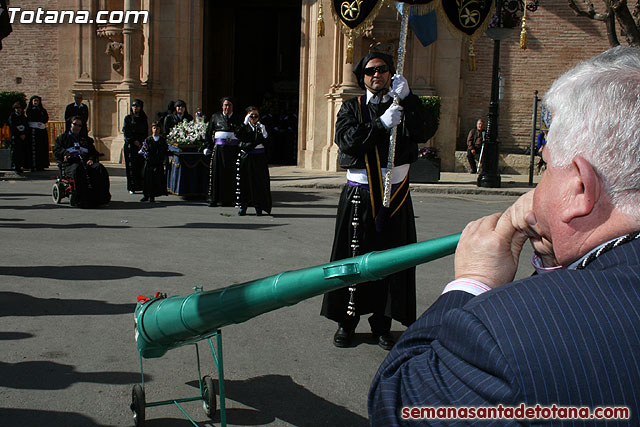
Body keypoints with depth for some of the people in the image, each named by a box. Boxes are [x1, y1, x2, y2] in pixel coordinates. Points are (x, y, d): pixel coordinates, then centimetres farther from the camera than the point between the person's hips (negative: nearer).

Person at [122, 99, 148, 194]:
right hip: (130, 146, -2)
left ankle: (142, 185, -2)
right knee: (132, 166, -6)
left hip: (142, 145, 2)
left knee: (142, 165, -5)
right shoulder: (128, 118, 7)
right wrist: (134, 141, -10)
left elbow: (146, 133, 12)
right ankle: (132, 188, -5)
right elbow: (126, 132, -1)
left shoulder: (143, 119, 14)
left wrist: (142, 144, -3)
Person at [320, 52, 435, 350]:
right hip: (359, 194, -1)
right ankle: (346, 321, 14)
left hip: (395, 194, 1)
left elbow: (424, 132, -8)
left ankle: (382, 323, 14)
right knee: (353, 258, 3)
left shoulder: (404, 107, 10)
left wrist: (407, 97, -17)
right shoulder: (352, 107, 9)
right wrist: (381, 125, -17)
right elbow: (346, 140, -9)